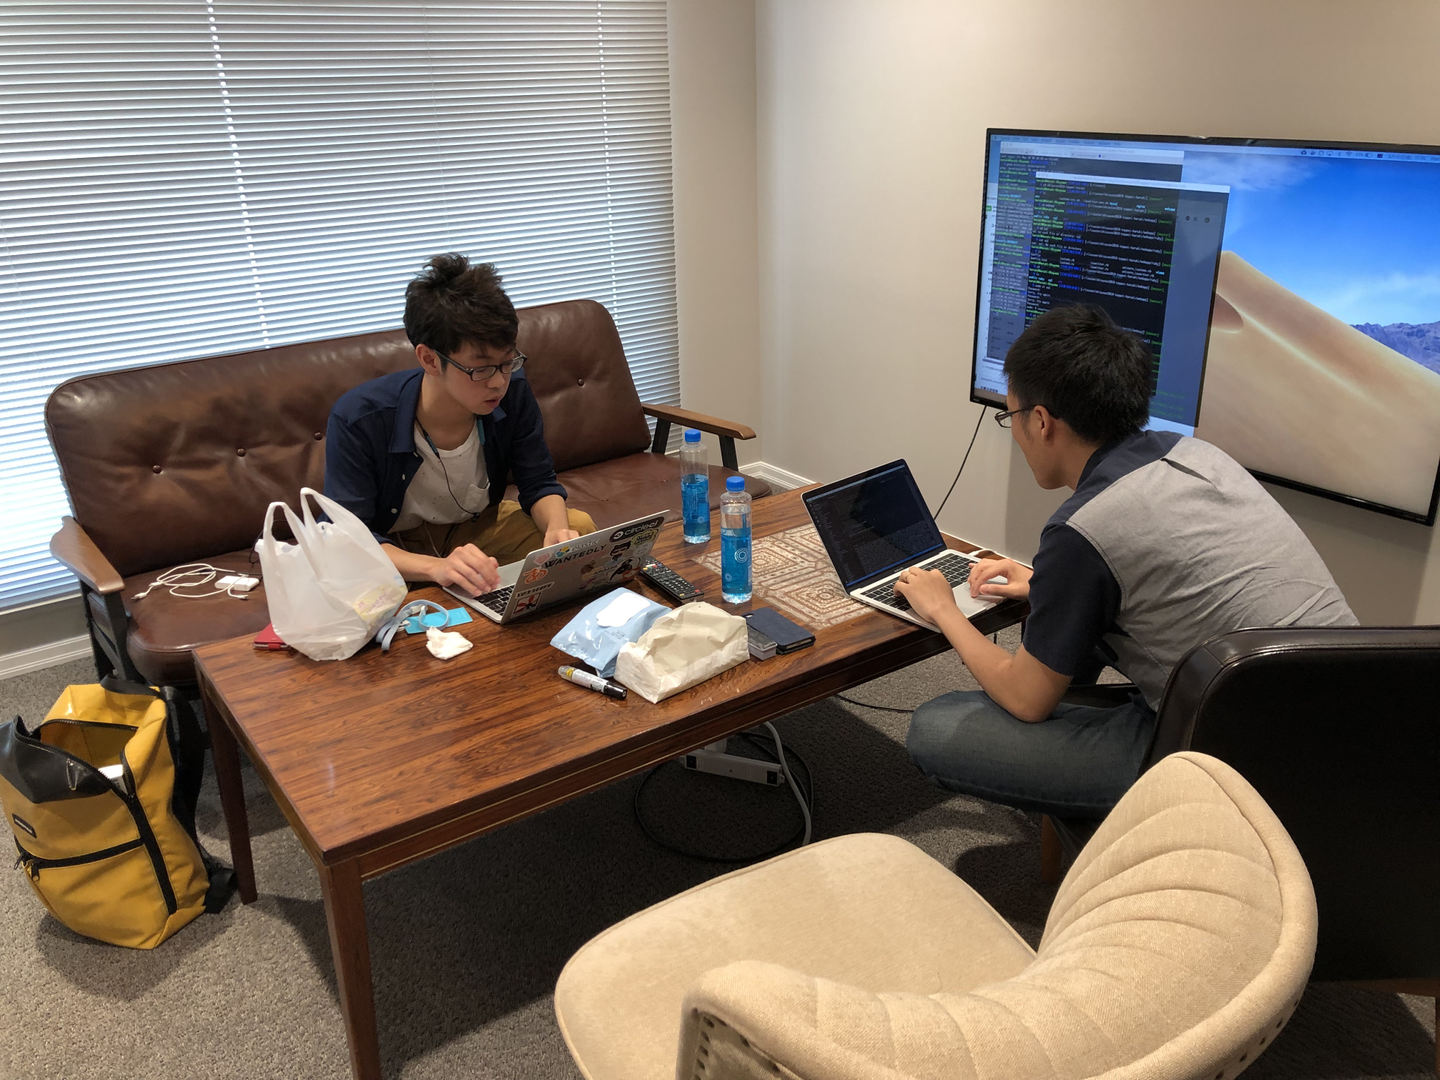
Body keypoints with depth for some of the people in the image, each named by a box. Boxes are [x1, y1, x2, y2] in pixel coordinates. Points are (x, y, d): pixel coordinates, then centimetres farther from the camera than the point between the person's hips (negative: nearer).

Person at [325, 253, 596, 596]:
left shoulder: (512, 391, -18)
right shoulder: (357, 420, -30)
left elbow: (539, 486, -6)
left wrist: (557, 529, -32)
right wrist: (435, 567, -50)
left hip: (479, 524, 4)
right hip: (395, 546, -3)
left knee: (579, 528, -17)